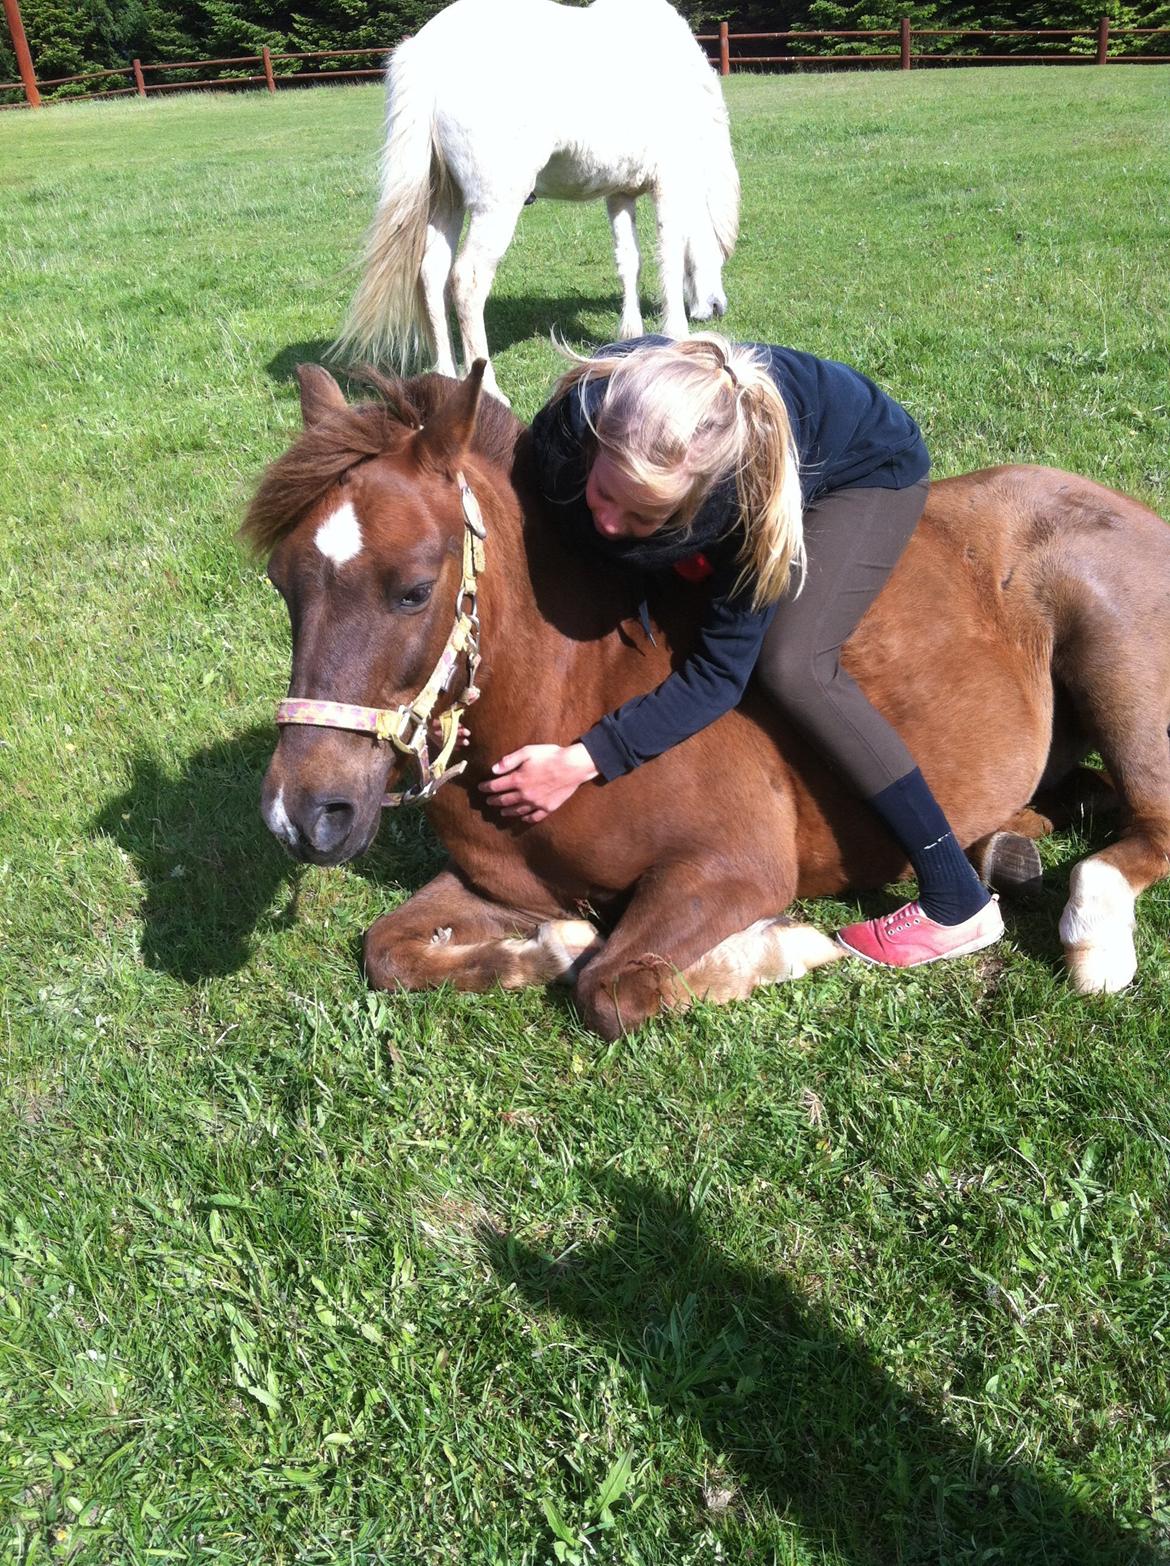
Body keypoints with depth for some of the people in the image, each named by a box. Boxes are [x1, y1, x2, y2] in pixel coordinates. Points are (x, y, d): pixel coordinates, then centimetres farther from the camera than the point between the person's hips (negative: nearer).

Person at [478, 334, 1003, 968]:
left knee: (789, 665, -26)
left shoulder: (756, 495, -44)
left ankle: (958, 901, -19)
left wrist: (584, 761, -41)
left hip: (867, 468, -6)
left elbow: (721, 671, -35)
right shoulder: (571, 422, -34)